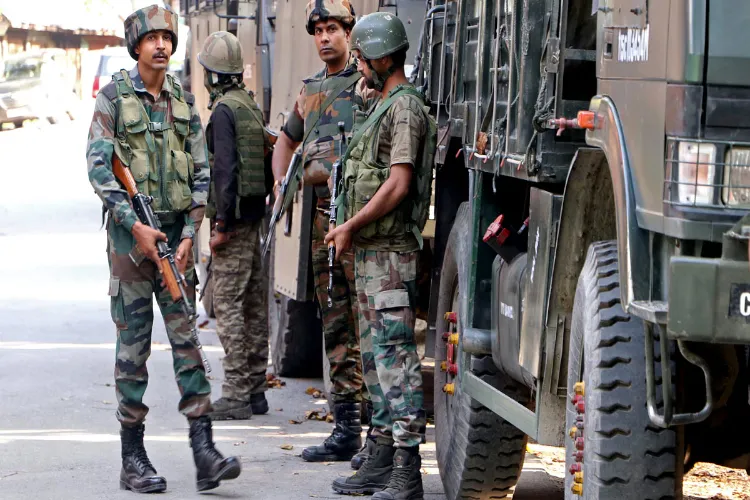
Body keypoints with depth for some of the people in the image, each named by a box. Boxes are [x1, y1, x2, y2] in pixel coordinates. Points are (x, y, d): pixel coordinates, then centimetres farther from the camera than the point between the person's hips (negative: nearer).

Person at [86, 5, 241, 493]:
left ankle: (204, 451, -4)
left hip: (177, 230, 4)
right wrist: (135, 226, -17)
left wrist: (190, 232, -2)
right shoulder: (114, 97, -3)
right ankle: (133, 457, 6)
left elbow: (200, 172, 9)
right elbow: (99, 168, -10)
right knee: (133, 343, 0)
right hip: (131, 231, -4)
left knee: (186, 336, 0)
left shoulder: (184, 100, 9)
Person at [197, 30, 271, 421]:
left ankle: (236, 395, -9)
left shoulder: (223, 110, -13)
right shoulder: (251, 107, 15)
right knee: (253, 305, 11)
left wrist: (222, 224, -18)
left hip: (233, 219, -9)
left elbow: (226, 169, -20)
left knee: (228, 304, -8)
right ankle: (255, 389, 16)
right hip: (254, 217, 9)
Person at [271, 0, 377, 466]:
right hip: (323, 218, 8)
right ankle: (346, 431, 15)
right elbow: (287, 139, 34)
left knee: (365, 324, -10)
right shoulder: (311, 91, 18)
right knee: (335, 327, 10)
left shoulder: (367, 82, -4)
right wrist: (282, 185, 19)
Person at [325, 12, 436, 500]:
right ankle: (384, 459, 20)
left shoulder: (405, 108, -12)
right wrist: (353, 229, 15)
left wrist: (350, 226, -13)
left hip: (392, 256, -11)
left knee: (396, 356, -12)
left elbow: (398, 185, -19)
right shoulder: (384, 107, 19)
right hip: (372, 253, 11)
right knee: (376, 356, 13)